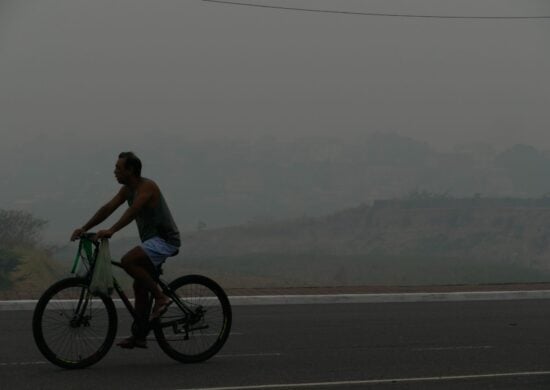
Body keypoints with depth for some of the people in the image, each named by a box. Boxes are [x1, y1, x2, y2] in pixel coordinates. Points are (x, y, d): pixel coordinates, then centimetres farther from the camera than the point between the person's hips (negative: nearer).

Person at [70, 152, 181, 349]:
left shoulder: (147, 186, -18)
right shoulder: (127, 190, 10)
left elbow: (133, 211, -32)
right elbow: (107, 208, 6)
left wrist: (111, 230, -43)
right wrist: (84, 228, -3)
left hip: (165, 240, -10)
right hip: (153, 240, 10)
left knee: (128, 261, -28)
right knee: (139, 286, 8)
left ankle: (160, 297, -19)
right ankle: (139, 336, 13)